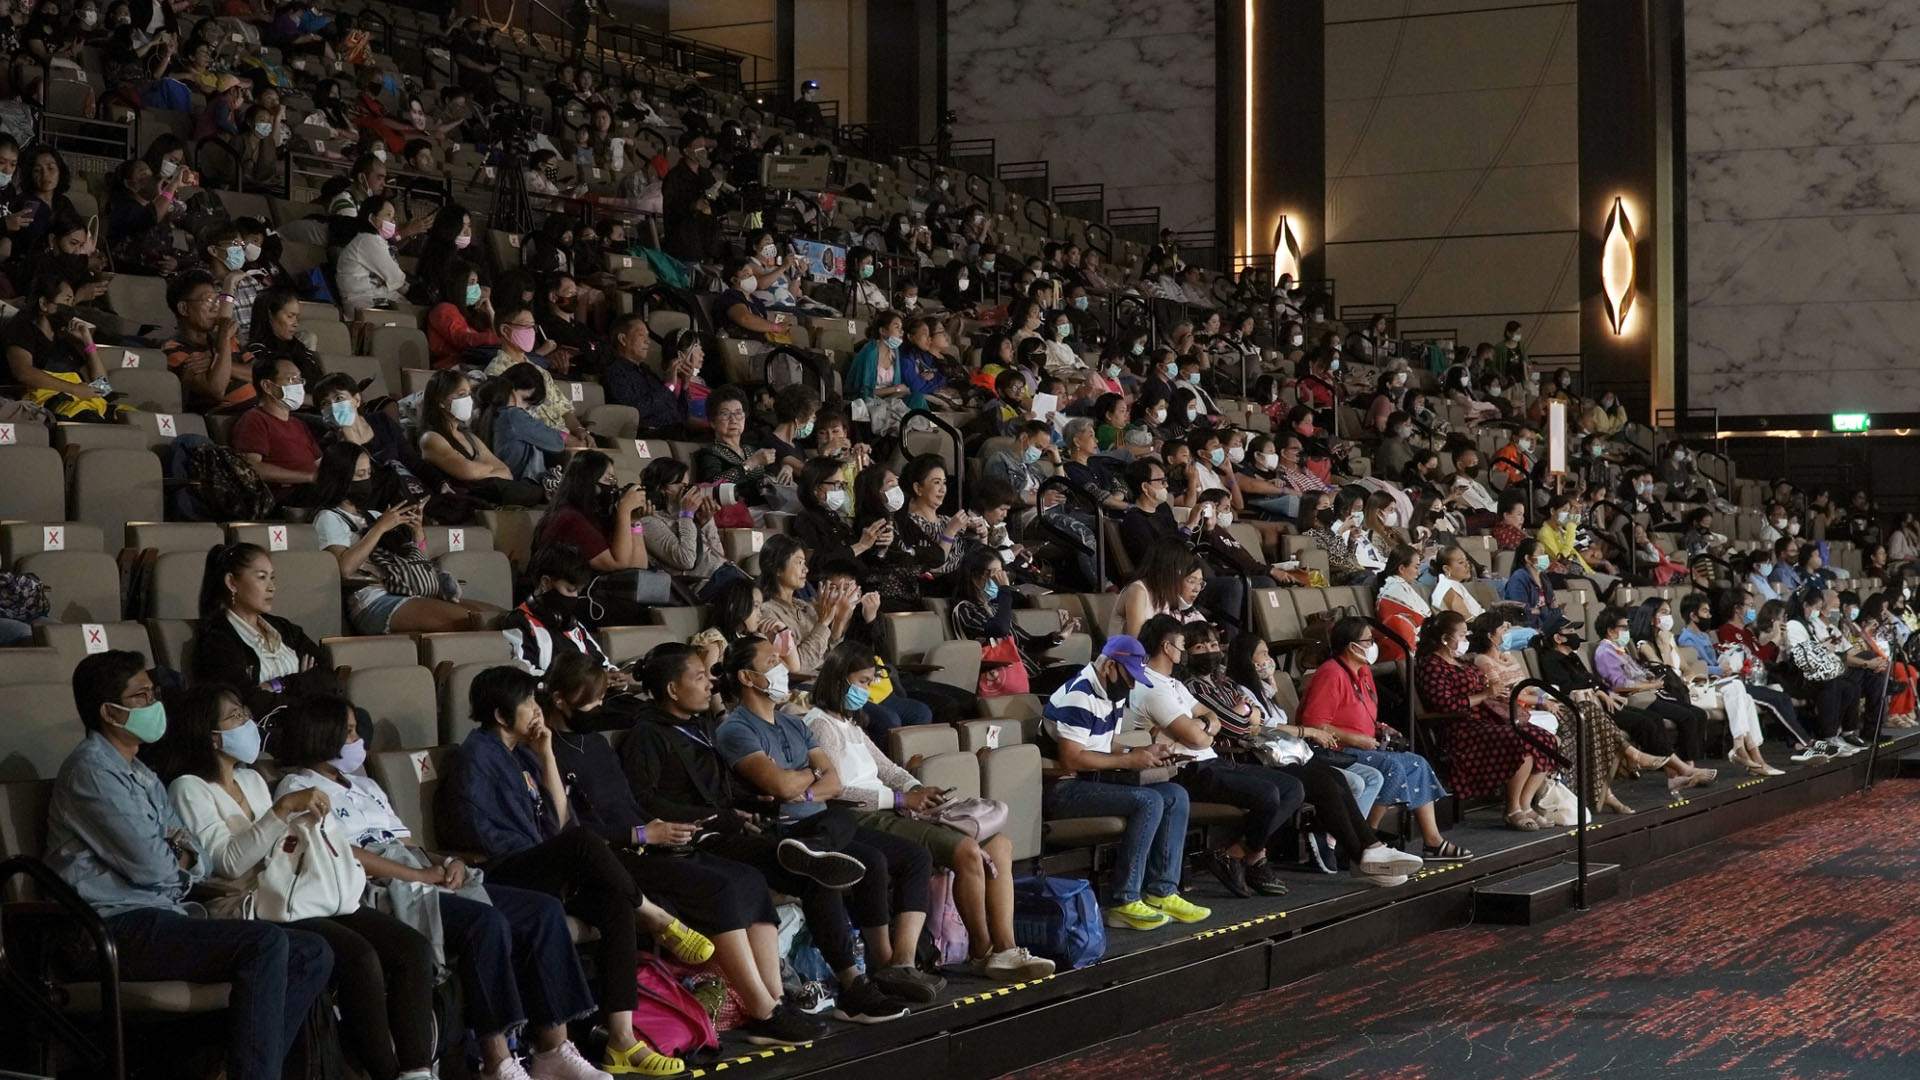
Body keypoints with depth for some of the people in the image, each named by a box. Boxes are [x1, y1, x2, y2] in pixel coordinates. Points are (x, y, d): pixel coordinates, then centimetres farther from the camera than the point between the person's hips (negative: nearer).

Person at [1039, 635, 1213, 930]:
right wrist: (1131, 759, -17)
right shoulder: (1078, 696, -18)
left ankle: (1161, 892, -4)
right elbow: (1071, 759, -24)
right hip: (1061, 788, -10)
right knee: (1149, 802, -25)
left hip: (1094, 782, 10)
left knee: (1175, 795, -1)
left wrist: (1145, 753, 0)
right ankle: (1123, 902, -23)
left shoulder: (1114, 695, 14)